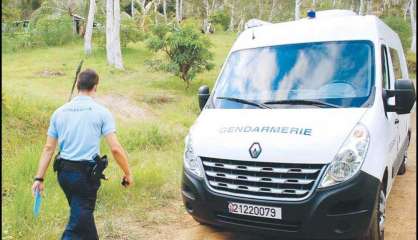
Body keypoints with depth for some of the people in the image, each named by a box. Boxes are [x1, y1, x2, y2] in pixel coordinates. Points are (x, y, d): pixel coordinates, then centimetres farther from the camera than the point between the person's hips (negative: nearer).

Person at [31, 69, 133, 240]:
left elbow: (48, 148, 4)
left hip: (64, 172, 6)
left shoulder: (60, 112, 5)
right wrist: (128, 173, -1)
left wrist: (39, 178, 8)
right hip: (87, 174, -5)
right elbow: (115, 148, -13)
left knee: (83, 214, 25)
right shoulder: (101, 112, -8)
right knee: (77, 225, 1)